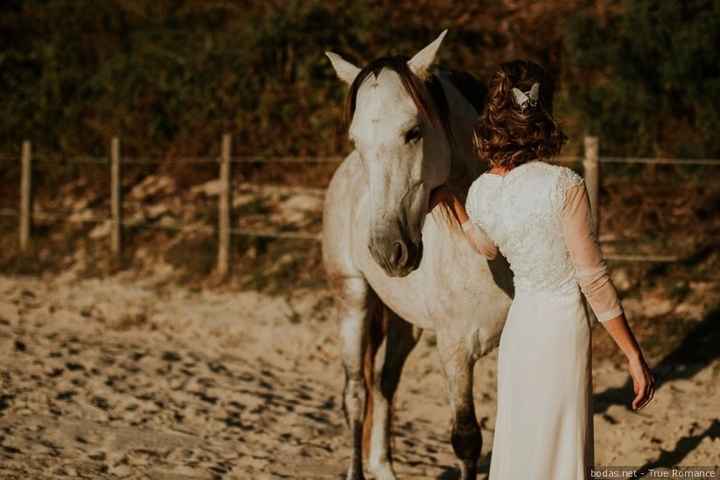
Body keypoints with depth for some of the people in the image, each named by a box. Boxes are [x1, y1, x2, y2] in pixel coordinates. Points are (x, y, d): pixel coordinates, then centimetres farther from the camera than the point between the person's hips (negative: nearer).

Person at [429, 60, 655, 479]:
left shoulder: (481, 193, -3)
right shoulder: (564, 185, -18)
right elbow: (594, 278, -15)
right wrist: (634, 355, -9)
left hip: (518, 325, 5)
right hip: (564, 324, -5)